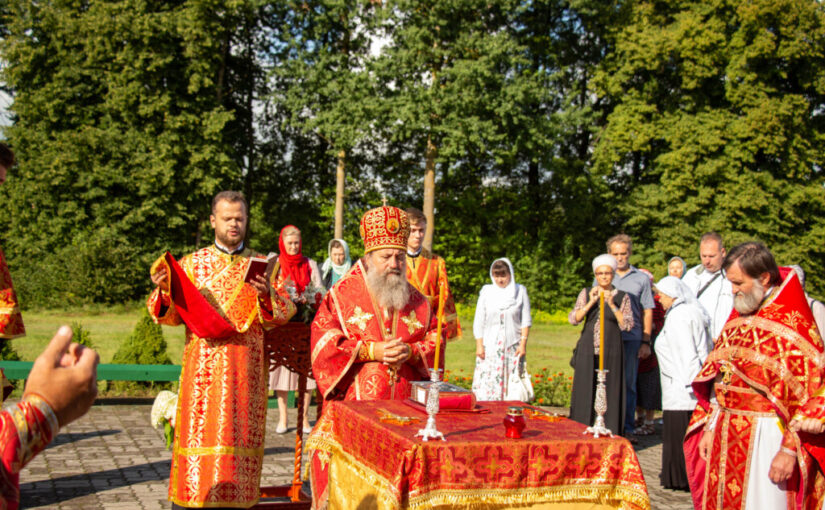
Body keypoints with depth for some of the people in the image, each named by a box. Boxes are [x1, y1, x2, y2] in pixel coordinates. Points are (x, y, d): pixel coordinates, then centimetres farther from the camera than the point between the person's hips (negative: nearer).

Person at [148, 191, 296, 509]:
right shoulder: (191, 264, 10)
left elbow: (285, 313, 2)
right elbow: (172, 315, 4)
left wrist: (267, 295, -17)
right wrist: (163, 291, -16)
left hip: (245, 370, 1)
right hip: (202, 367, 0)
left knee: (239, 433, 1)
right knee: (198, 432, -3)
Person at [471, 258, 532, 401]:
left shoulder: (520, 291, 4)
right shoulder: (486, 291, 6)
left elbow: (526, 321, 5)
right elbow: (478, 322, 6)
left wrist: (523, 344, -3)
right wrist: (479, 345, -1)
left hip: (513, 347, 0)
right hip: (489, 347, 0)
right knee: (486, 384, -6)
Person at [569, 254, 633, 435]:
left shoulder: (622, 297, 4)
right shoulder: (586, 293, 8)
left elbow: (627, 325, -4)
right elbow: (573, 319, -2)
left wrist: (612, 305, -13)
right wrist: (591, 302, -12)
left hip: (611, 352, -1)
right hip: (588, 352, 1)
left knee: (610, 394, -2)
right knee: (585, 393, 2)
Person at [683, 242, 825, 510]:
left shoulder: (793, 324, -12)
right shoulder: (738, 319, 11)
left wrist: (789, 450, -17)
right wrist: (710, 428, 11)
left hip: (766, 437, -7)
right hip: (726, 436, 7)